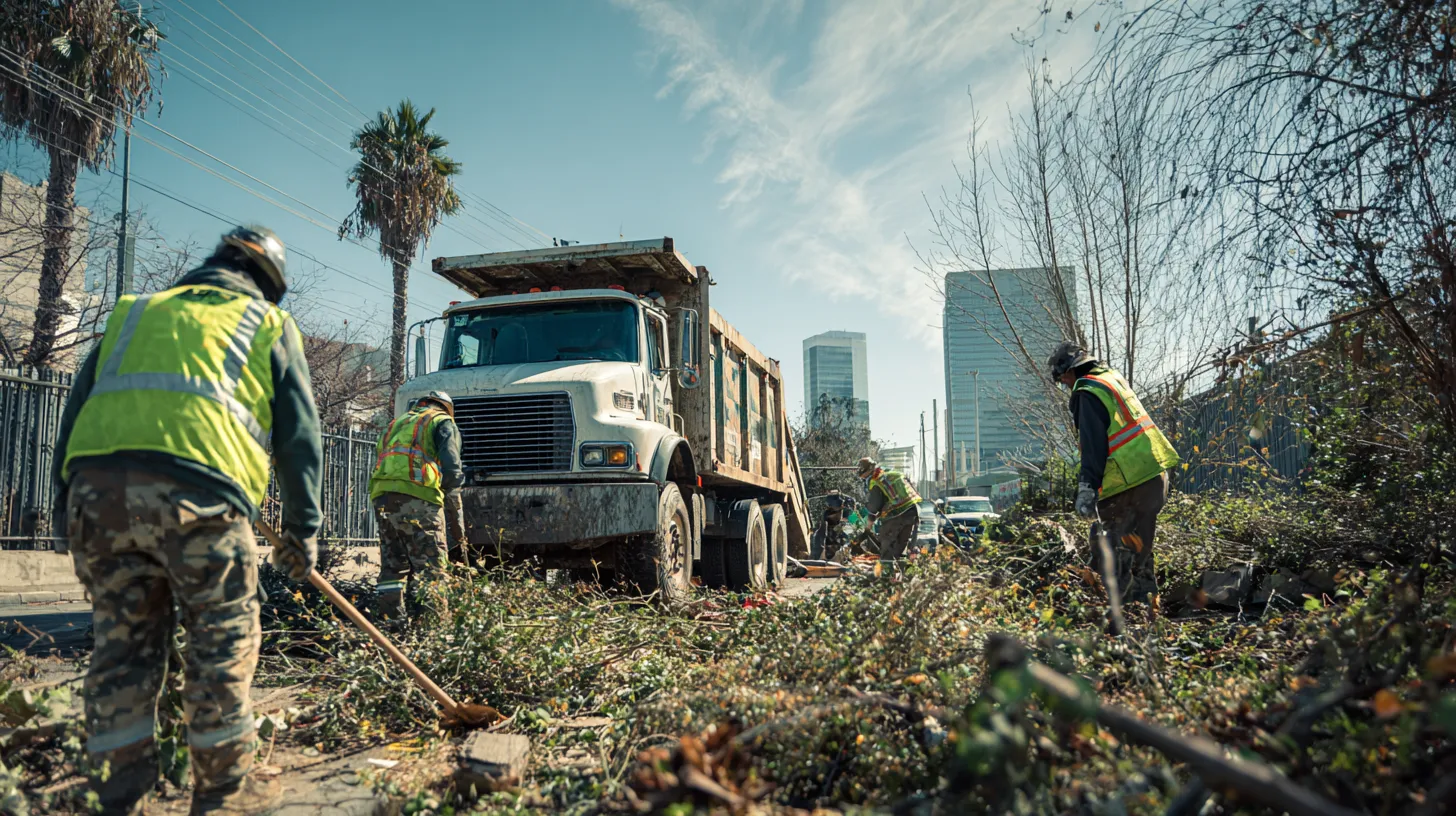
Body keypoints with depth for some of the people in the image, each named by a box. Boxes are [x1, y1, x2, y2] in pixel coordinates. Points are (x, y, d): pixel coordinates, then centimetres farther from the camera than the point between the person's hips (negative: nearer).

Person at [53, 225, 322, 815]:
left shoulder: (135, 311, 31)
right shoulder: (269, 324, 20)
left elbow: (78, 407, 23)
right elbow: (299, 434, 15)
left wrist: (69, 499, 22)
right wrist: (303, 528, 19)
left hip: (96, 483, 4)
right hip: (196, 485, -4)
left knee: (122, 639, 14)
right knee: (222, 638, 8)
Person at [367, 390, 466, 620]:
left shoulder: (397, 423, 34)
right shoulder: (442, 422, 14)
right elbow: (451, 471, 0)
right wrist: (457, 524, 3)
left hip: (381, 496, 6)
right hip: (417, 495, -6)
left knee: (392, 563, 13)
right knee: (430, 565, -5)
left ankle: (390, 617, 10)